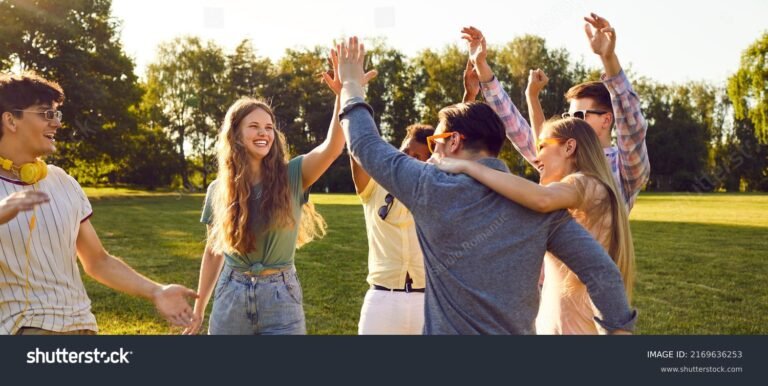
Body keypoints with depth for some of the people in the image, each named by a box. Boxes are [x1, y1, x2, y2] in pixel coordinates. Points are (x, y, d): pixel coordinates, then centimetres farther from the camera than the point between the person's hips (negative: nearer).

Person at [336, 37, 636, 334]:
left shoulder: (433, 190, -12)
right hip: (518, 330, 4)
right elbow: (601, 270, -9)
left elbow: (367, 146, 0)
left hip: (450, 329, -4)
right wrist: (619, 327, -1)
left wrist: (351, 86, 13)